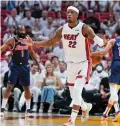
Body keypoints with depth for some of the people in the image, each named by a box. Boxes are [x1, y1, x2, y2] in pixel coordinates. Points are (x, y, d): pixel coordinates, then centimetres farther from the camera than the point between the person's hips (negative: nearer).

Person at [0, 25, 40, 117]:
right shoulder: (12, 41, -9)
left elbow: (32, 52, 16)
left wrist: (38, 63, 16)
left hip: (25, 66, 4)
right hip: (15, 66, -4)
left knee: (27, 88, 7)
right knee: (9, 86, -11)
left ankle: (28, 109, 16)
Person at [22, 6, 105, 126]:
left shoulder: (84, 28, -15)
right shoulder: (62, 30, -1)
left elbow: (96, 39, -25)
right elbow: (50, 42, 9)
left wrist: (99, 41, -49)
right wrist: (33, 43, 0)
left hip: (83, 63, -5)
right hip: (71, 64, 5)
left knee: (77, 90, -21)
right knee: (74, 94, 12)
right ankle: (85, 107, 44)